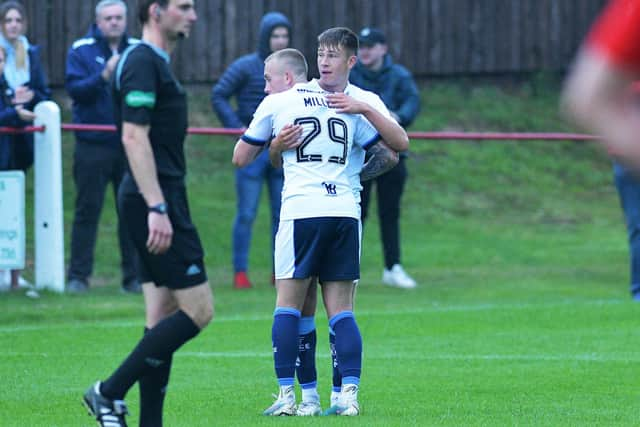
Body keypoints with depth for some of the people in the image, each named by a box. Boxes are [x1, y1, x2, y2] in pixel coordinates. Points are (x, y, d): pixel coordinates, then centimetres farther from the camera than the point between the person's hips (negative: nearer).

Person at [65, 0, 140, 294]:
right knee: (87, 211, -2)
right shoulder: (81, 50, 1)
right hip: (93, 145, -3)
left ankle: (133, 277, 10)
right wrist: (103, 76, -24)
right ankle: (78, 276, 2)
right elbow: (74, 88, -10)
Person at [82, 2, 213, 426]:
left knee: (163, 318, 8)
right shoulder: (143, 63, -13)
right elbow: (134, 137, -21)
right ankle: (110, 392, -7)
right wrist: (157, 208, -25)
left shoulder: (154, 63, 18)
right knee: (198, 309, -10)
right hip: (156, 199, -10)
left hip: (157, 201, 10)